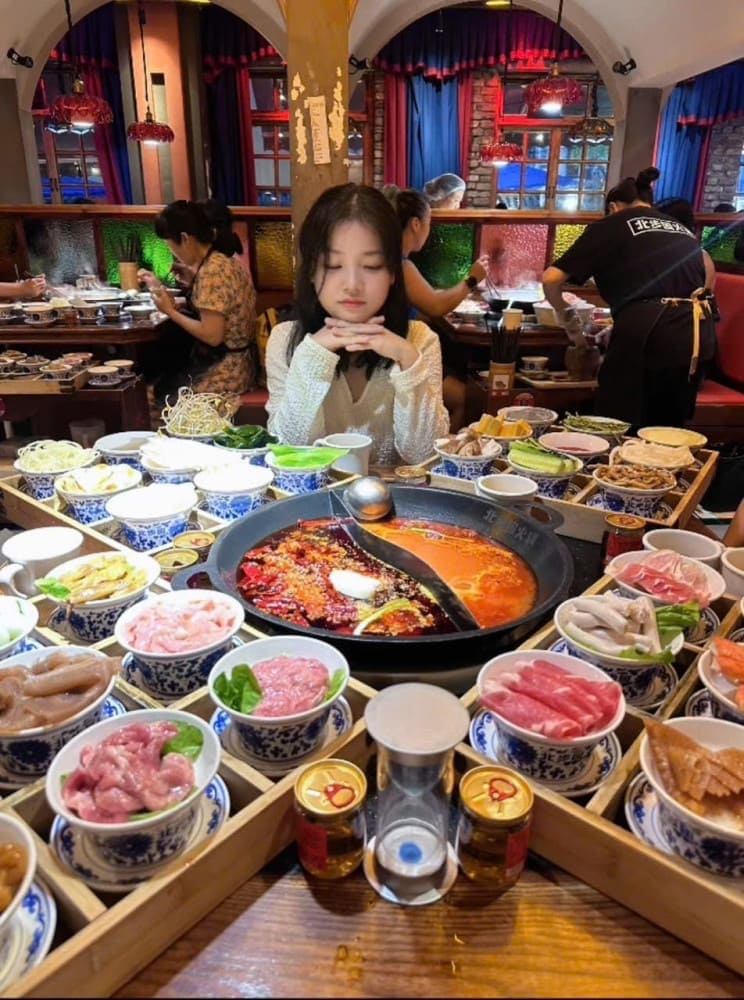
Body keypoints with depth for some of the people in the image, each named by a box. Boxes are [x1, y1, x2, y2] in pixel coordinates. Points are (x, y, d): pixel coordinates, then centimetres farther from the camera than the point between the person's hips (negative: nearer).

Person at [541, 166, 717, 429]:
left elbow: (551, 279, 3)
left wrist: (567, 318, 21)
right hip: (698, 335, 6)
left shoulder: (611, 225, 10)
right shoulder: (683, 229, 24)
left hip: (647, 335, -5)